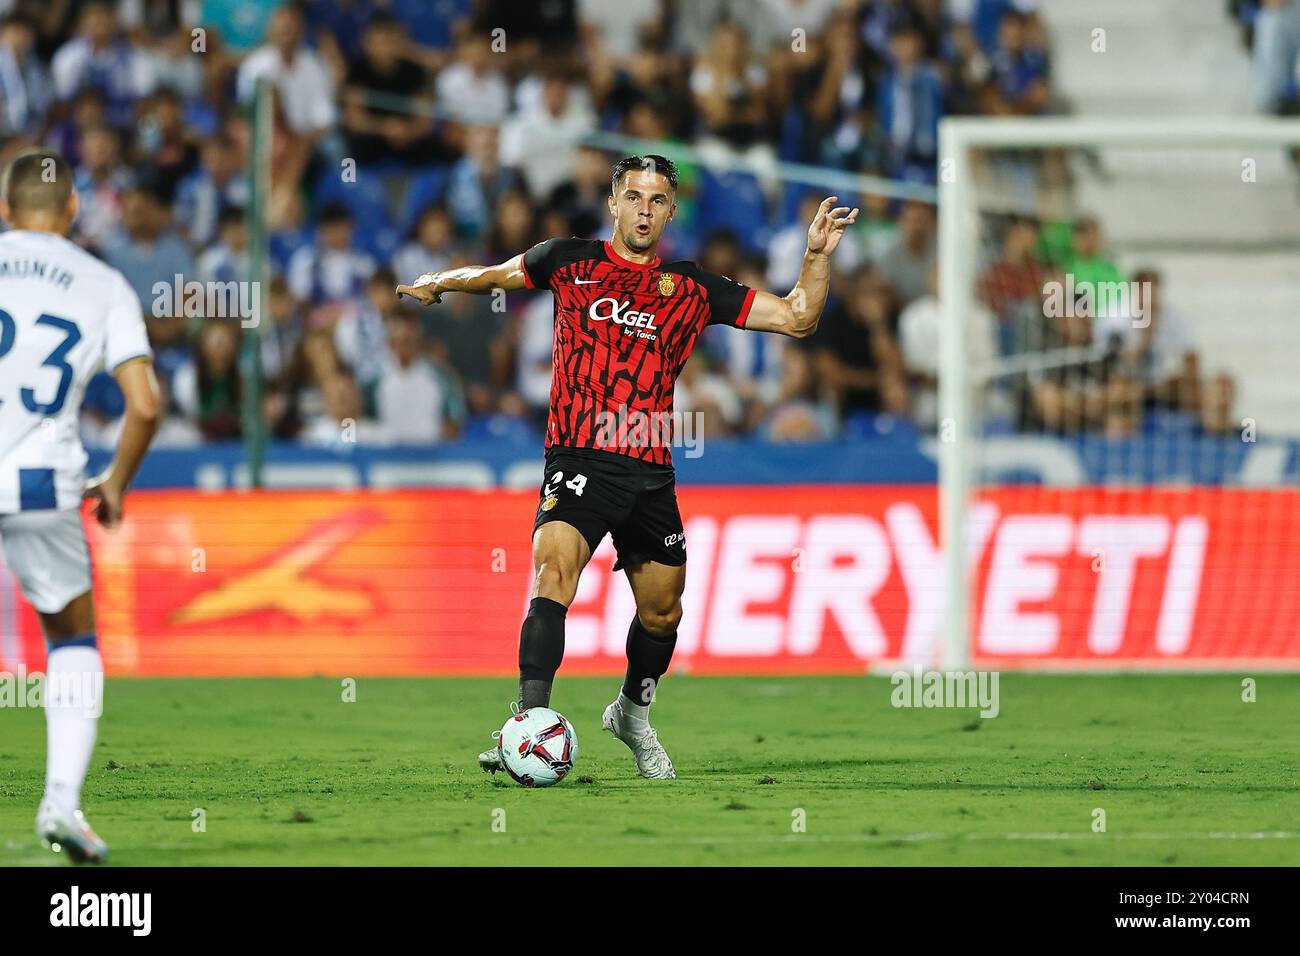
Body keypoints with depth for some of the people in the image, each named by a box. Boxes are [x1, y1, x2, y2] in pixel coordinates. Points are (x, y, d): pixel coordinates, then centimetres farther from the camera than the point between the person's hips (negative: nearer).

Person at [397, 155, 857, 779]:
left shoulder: (694, 290, 9)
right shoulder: (569, 261, 6)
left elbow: (796, 319, 9)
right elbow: (495, 275, 26)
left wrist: (818, 254, -1)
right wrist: (441, 281, 17)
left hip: (650, 471, 3)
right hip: (578, 462, -3)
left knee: (662, 612, 13)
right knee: (553, 576, -26)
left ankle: (633, 712, 41)